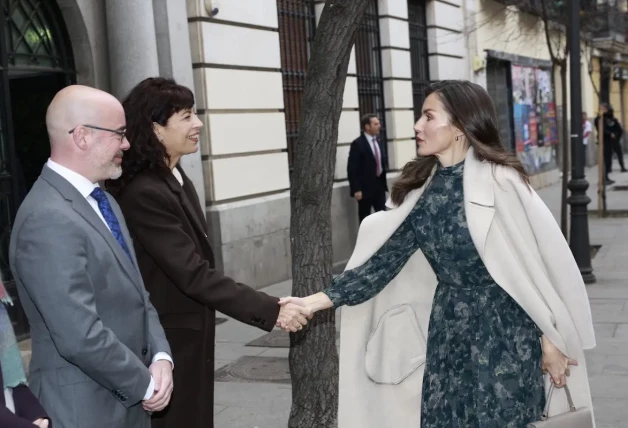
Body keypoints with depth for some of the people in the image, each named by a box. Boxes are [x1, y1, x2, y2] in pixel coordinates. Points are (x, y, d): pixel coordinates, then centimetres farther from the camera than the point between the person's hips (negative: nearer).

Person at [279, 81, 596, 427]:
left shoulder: (500, 182, -14)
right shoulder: (421, 190, 2)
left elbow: (538, 263, -10)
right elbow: (383, 262, -1)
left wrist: (550, 340, -7)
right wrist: (315, 301, -8)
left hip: (503, 330, -5)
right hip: (447, 332, 5)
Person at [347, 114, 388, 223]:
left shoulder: (378, 141, 11)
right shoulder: (358, 144, -13)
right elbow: (352, 169, -16)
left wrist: (383, 181, 15)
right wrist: (356, 189, -20)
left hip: (379, 185, 7)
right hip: (365, 187, -7)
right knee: (365, 219, 4)